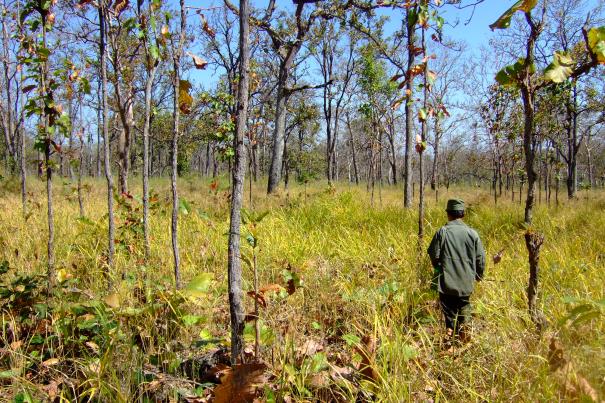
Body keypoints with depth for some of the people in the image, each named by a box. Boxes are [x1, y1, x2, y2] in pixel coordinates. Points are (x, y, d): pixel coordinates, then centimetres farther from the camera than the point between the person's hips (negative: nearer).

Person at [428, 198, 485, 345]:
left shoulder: (442, 232, -10)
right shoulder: (472, 233, -4)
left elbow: (434, 254, -5)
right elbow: (480, 257, 2)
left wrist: (438, 268, 15)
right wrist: (479, 275, 18)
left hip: (446, 280, -1)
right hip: (466, 281, 2)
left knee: (449, 308, 9)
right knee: (464, 306, 19)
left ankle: (450, 332, 6)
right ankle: (463, 328, 10)